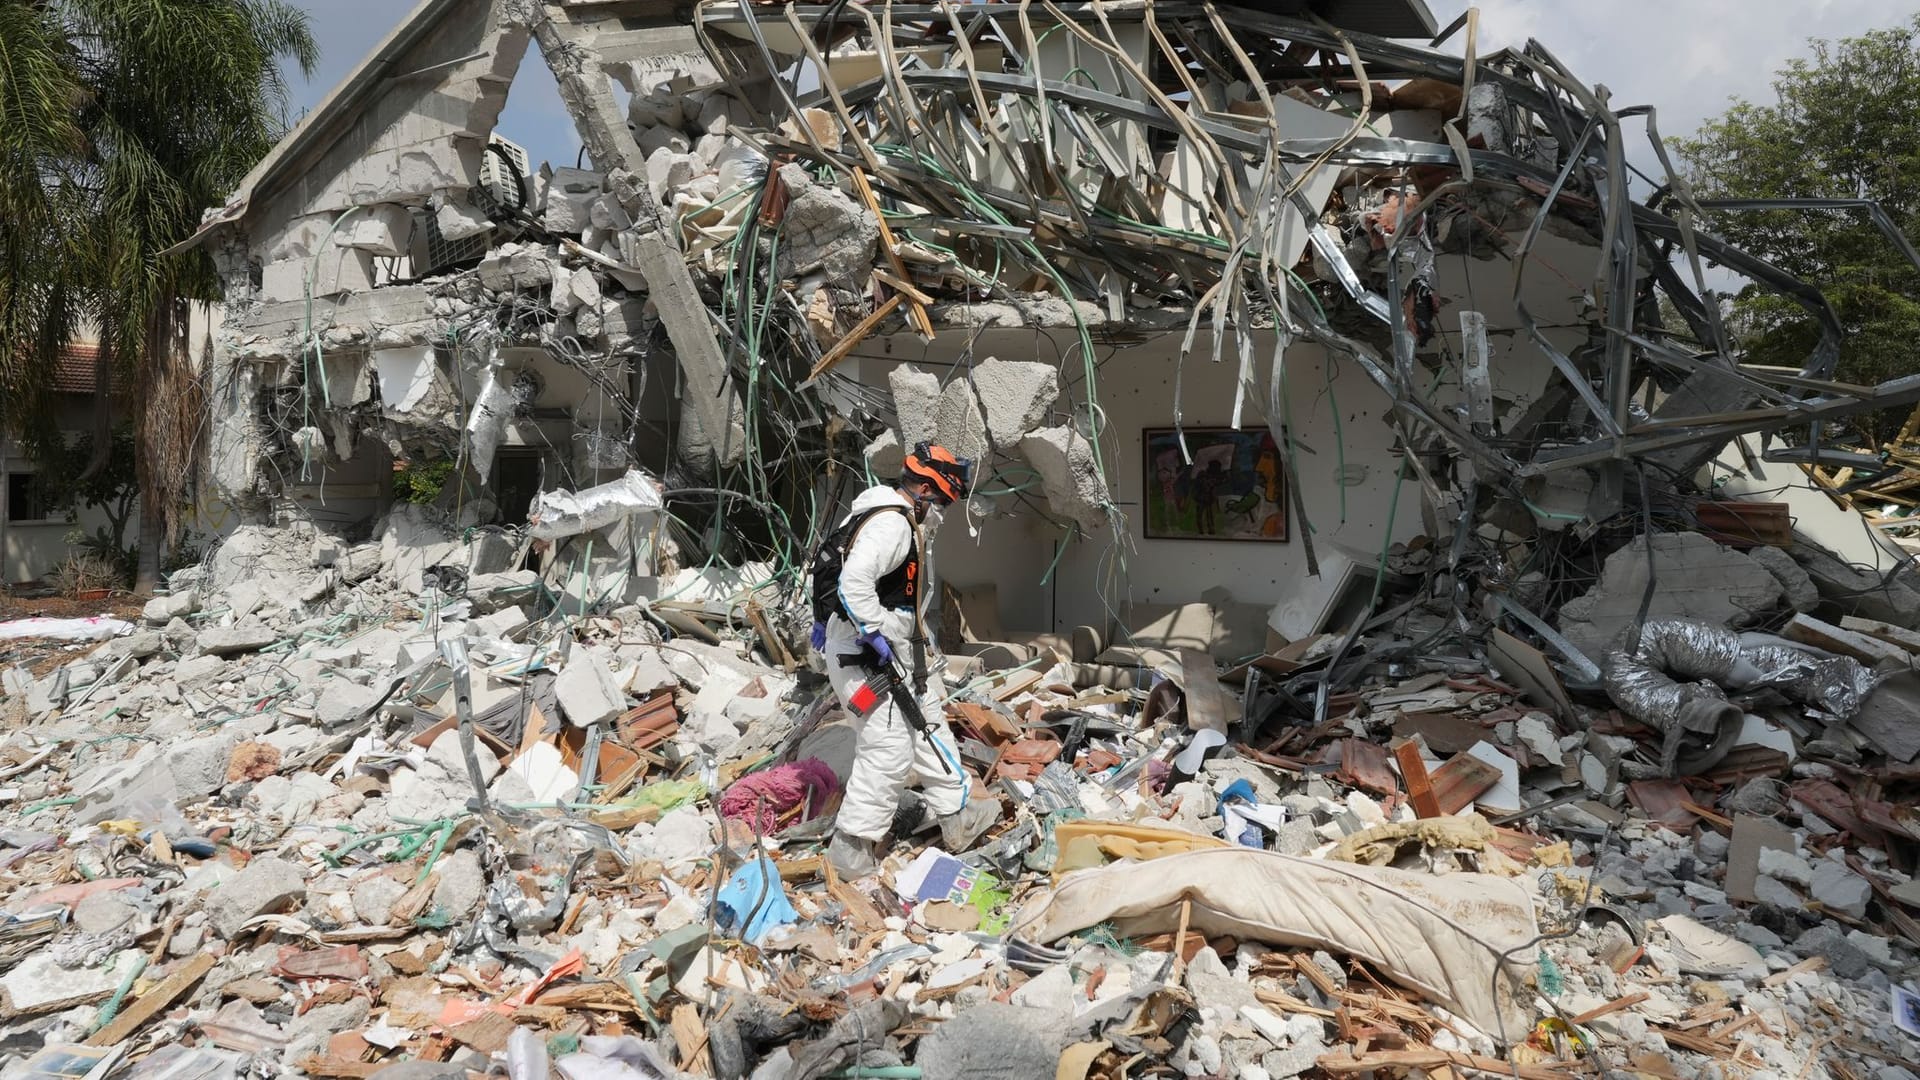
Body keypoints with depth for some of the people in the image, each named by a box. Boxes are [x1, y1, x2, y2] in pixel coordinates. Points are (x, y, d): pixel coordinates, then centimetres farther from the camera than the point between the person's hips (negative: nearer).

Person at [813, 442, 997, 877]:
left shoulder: (901, 522, 16)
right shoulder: (892, 523, -18)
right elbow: (854, 583, -31)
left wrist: (826, 621, 27)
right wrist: (876, 633, -24)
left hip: (884, 652, 11)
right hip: (864, 656, -11)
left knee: (926, 726, 18)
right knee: (890, 747, -10)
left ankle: (958, 817, 29)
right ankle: (852, 849, -1)